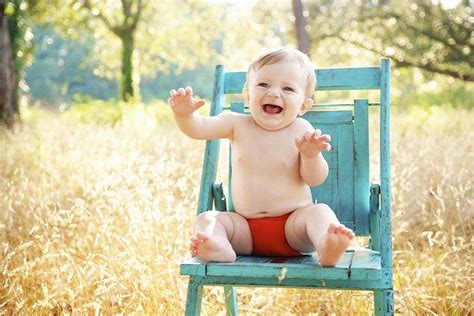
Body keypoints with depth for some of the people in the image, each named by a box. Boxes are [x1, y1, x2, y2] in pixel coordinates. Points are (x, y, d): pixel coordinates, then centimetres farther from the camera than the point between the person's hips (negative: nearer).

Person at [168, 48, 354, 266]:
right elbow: (198, 128, -10)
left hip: (292, 223, -2)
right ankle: (220, 249, -49)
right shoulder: (237, 124, 1)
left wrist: (311, 155, -29)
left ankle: (327, 250, -60)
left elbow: (314, 179, -7)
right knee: (206, 220, -17)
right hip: (246, 228, 3)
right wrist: (184, 114, -33)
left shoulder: (301, 130, -5)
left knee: (319, 212, -29)